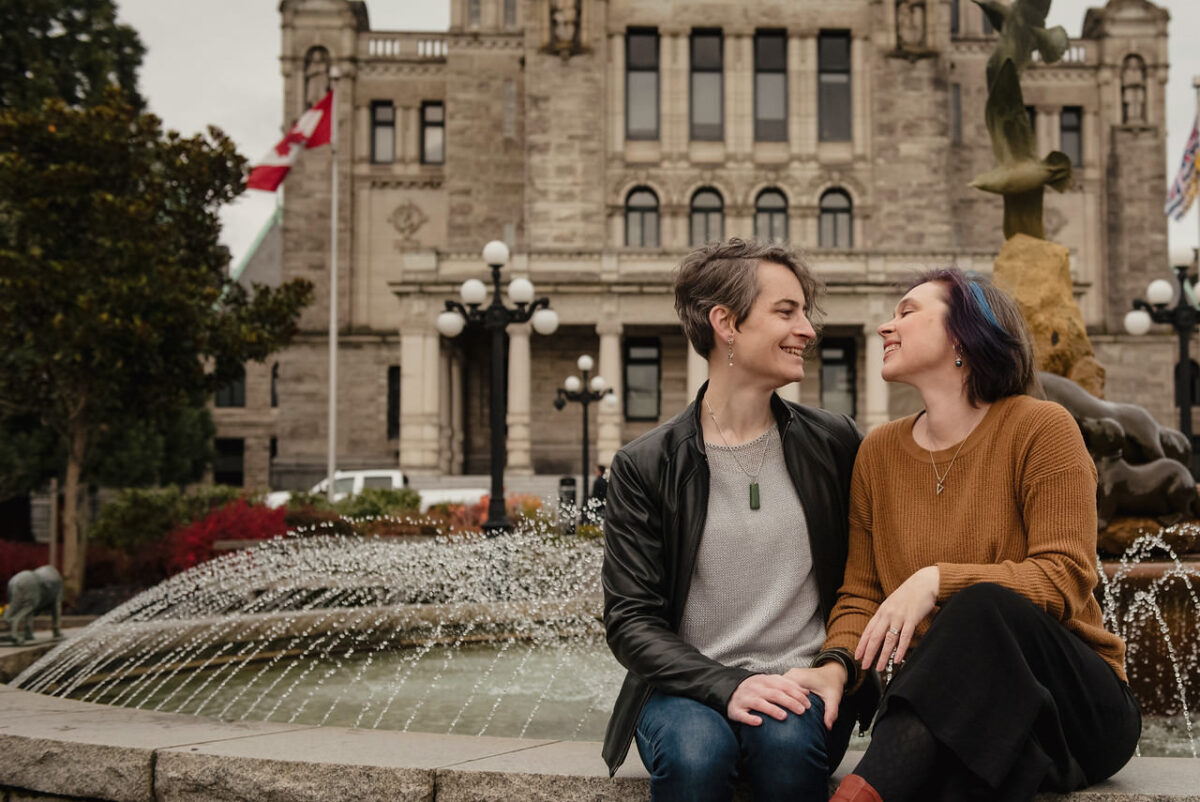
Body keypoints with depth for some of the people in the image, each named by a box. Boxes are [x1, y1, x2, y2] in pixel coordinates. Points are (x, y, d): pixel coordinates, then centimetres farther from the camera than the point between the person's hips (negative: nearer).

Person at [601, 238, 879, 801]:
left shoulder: (835, 444, 8)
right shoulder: (643, 467, 0)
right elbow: (630, 621, -3)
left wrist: (837, 666, -6)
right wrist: (727, 685, -18)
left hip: (803, 689, 2)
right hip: (690, 687, -1)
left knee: (786, 738, -32)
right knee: (693, 750, -33)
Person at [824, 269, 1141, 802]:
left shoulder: (1041, 428, -3)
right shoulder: (879, 452, 11)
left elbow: (1065, 580, -12)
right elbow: (858, 596, 9)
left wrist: (938, 579, -26)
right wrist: (836, 667, -14)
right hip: (945, 705, 1)